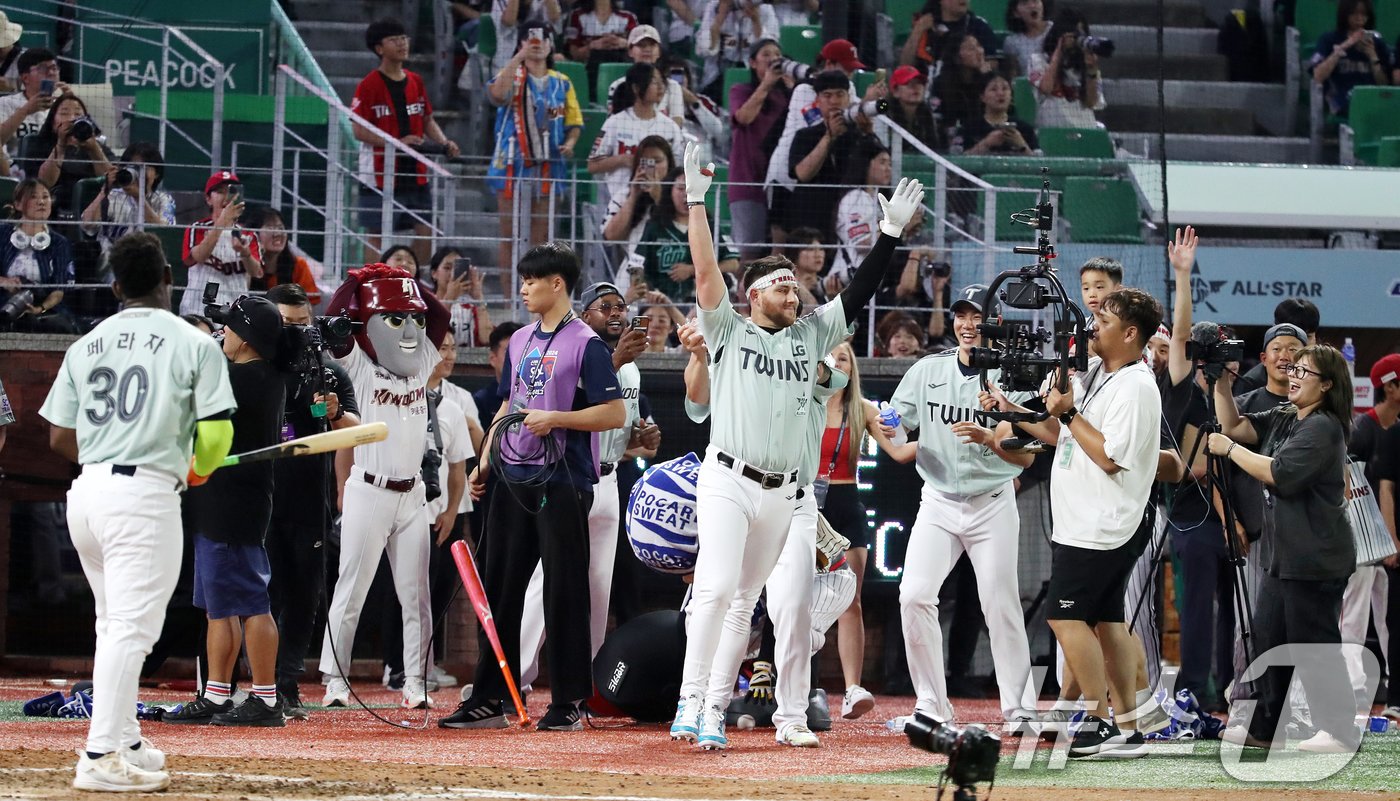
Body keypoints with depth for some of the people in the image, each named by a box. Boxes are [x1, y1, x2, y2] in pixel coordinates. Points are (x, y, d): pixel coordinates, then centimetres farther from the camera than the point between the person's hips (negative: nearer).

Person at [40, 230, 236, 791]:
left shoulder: (87, 344, 10)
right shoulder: (193, 344, -3)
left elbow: (60, 439, 10)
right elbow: (216, 432, -6)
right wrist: (198, 468, 15)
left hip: (87, 491, 6)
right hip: (146, 495, -6)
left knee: (116, 625, 20)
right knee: (131, 628, -6)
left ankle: (124, 741, 27)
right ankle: (102, 758, -13)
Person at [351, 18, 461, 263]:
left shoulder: (415, 82, 11)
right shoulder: (369, 85, -8)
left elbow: (427, 121, 19)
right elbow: (359, 131, -13)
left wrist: (444, 142, -1)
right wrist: (397, 143, -23)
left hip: (416, 174, 6)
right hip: (382, 173, -6)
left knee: (425, 231, 2)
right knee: (378, 235, 0)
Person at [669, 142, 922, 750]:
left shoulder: (810, 335, 15)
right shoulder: (729, 332, 3)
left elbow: (858, 293, 12)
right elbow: (705, 271, -7)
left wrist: (892, 231, 4)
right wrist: (695, 201, -14)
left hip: (780, 493, 5)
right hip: (726, 481, -5)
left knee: (744, 602, 6)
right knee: (716, 587, -19)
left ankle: (714, 712, 8)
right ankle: (691, 700, -17)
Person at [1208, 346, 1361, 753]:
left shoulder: (1323, 428, -14)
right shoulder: (1283, 419, 14)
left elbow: (1279, 474, -22)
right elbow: (1237, 427, 11)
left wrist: (1229, 449, -14)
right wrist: (1222, 384, -1)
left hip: (1316, 561, -10)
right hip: (1283, 555, 10)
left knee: (1314, 643, -5)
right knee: (1267, 638, 11)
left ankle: (1341, 732, 1)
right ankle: (1265, 728, 18)